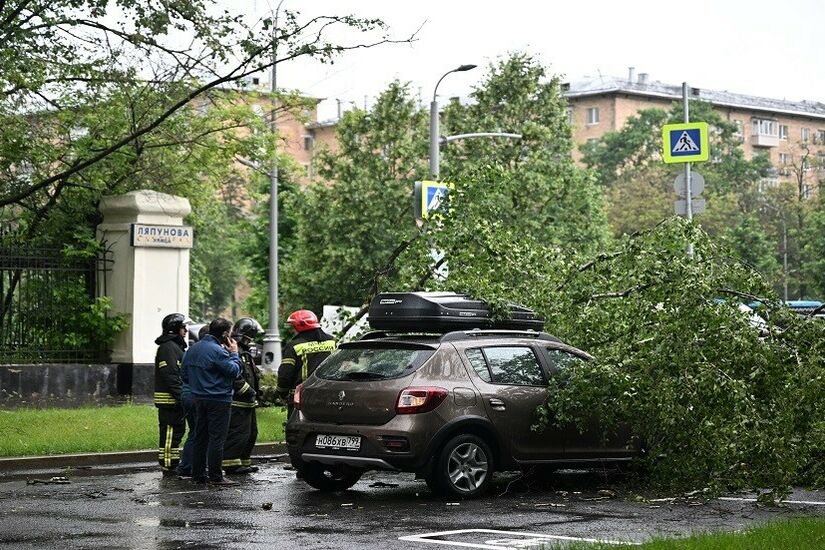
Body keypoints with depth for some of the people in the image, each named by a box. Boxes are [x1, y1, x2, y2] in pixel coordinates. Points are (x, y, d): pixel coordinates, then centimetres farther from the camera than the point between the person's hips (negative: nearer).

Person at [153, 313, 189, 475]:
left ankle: (173, 465, 20)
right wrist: (181, 397, -24)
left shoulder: (175, 346, 20)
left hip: (177, 400, 11)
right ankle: (168, 467, -7)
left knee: (178, 431, 14)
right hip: (170, 400, -11)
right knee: (169, 433, -8)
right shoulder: (168, 347, -14)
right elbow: (170, 375, -22)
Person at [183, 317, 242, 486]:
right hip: (218, 400, -8)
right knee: (216, 438, -4)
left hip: (198, 398, 8)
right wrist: (234, 354, -3)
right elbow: (234, 371, -15)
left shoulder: (193, 349, 9)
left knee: (200, 437, 13)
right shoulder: (218, 351, -18)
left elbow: (185, 369, 16)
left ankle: (198, 474, 16)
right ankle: (215, 477, -4)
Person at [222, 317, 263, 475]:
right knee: (238, 432, -12)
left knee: (251, 433, 15)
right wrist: (248, 391, -20)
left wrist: (255, 391, 18)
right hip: (237, 403, -11)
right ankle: (231, 463, -10)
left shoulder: (246, 353, 21)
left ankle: (244, 462, 22)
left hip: (247, 403, 11)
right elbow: (235, 377, -25)